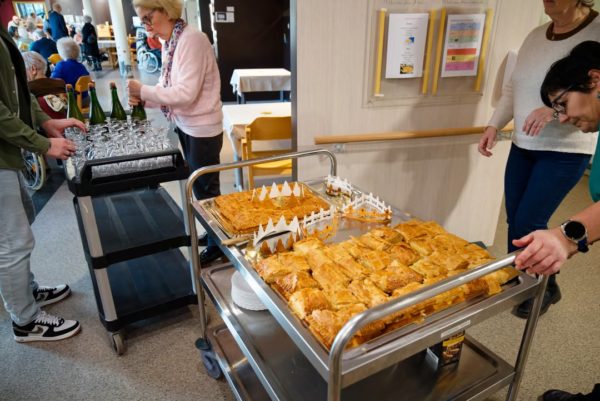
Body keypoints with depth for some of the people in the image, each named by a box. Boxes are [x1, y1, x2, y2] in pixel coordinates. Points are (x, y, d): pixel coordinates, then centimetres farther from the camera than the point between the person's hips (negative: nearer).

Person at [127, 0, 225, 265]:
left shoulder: (191, 40, -18)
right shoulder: (170, 43, 8)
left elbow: (185, 94, -24)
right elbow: (170, 90, 12)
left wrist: (144, 90, -16)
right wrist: (143, 98, -4)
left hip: (202, 130, -8)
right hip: (186, 126, 8)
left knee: (206, 189, 4)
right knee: (199, 186, 17)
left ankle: (217, 245, 22)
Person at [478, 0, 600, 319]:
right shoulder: (536, 35, 7)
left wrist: (556, 108, -32)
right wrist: (493, 125, 2)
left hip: (566, 152, -6)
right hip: (522, 146, 6)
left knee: (528, 224, -3)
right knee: (515, 221, 10)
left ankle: (545, 289, 23)